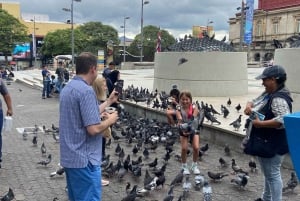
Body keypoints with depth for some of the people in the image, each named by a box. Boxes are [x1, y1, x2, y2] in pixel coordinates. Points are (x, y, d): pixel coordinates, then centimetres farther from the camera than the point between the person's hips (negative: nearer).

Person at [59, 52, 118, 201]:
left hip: (69, 157, 10)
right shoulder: (86, 91, -20)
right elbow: (94, 128, -24)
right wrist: (110, 120, -6)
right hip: (84, 159, -10)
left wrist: (109, 101, 24)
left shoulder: (67, 88, 10)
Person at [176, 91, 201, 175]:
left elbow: (194, 119, -32)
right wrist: (183, 130, -51)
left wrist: (190, 128, -50)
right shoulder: (179, 109, -20)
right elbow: (180, 120, -34)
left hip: (193, 129, 0)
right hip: (183, 129, 0)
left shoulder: (194, 108, -20)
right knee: (184, 148, -12)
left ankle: (194, 166, 11)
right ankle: (184, 166, 11)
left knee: (196, 147, -12)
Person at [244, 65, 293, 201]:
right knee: (268, 174, 23)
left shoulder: (279, 99, -23)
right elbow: (253, 102, 18)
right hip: (265, 143, 11)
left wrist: (260, 123, -31)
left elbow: (283, 120, -36)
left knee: (272, 174, 0)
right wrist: (249, 106, -6)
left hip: (273, 145, -11)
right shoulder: (267, 94, 8)